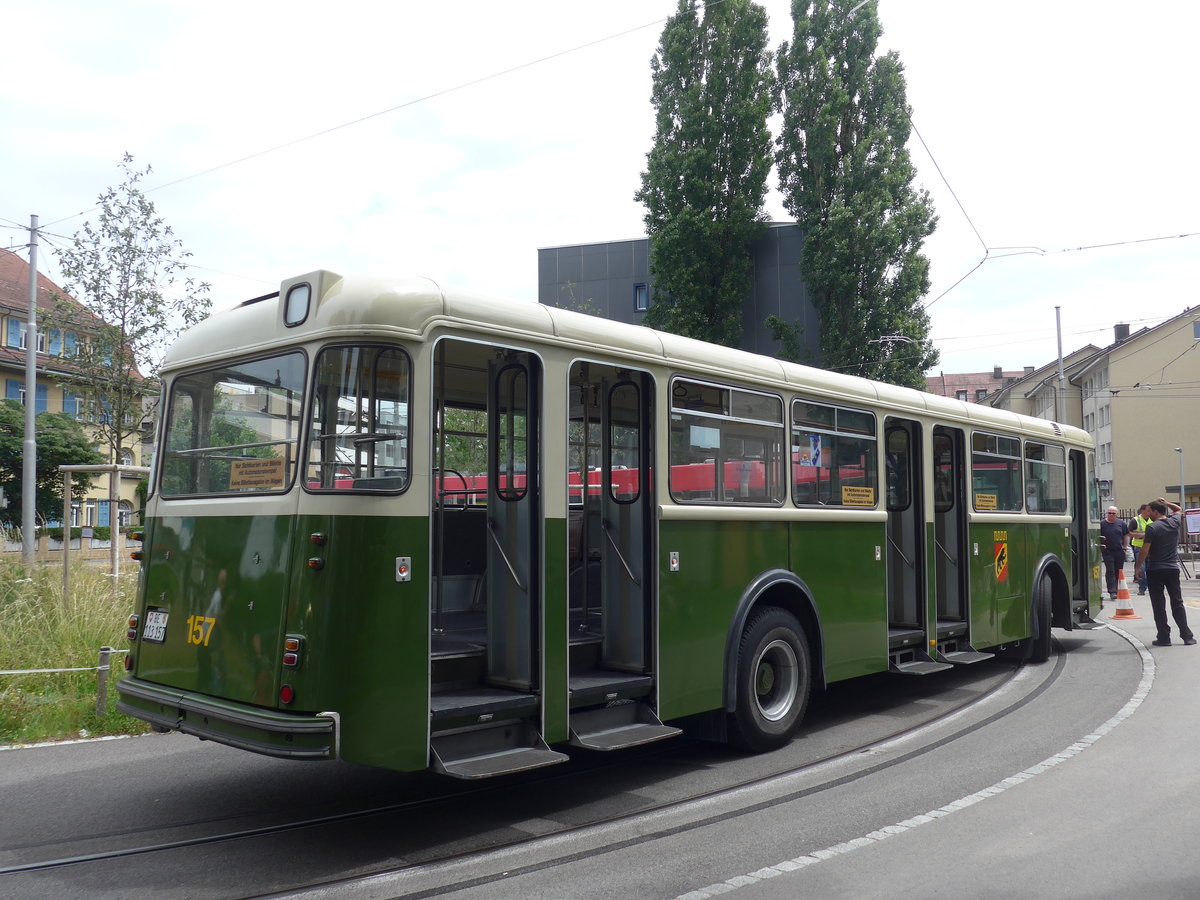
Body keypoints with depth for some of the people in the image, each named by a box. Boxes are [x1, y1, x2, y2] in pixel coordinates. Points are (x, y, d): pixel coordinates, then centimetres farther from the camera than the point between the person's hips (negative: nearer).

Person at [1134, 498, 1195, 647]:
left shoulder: (1152, 528, -13)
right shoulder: (1174, 522, 3)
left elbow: (1144, 550, -14)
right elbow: (1178, 509, 28)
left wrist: (1138, 567, -4)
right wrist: (1166, 503, 16)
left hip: (1155, 570, -5)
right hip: (1173, 569, 5)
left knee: (1158, 605, 1)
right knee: (1177, 603, 12)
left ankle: (1164, 637, 2)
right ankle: (1187, 636, 11)